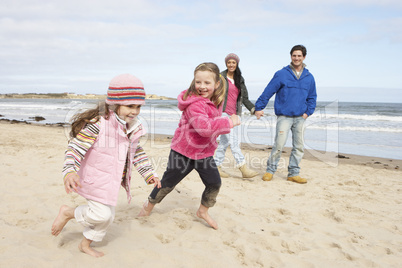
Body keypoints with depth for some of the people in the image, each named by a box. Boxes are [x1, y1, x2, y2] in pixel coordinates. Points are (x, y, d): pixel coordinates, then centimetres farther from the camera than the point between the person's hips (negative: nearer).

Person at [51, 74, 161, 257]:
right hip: (94, 179, -8)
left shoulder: (133, 128, 1)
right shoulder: (98, 123, -24)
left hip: (111, 180, 8)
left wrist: (148, 173, 12)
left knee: (108, 216, 16)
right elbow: (75, 147, -24)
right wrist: (70, 172, -36)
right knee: (101, 214, -12)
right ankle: (68, 212, 16)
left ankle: (85, 244, 41)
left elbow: (137, 153, 14)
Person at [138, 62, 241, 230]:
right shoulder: (195, 104, -26)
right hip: (184, 151, -7)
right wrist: (229, 122, -35)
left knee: (214, 182, 3)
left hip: (205, 151, 7)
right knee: (168, 182, 7)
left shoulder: (216, 101, 2)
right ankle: (150, 204, 35)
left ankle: (203, 211, 28)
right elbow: (204, 127, -42)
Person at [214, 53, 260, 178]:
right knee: (233, 140, -12)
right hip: (222, 112, -6)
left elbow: (244, 98, 13)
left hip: (233, 114, 6)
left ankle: (217, 167, 16)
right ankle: (243, 168, -15)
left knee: (225, 140, 8)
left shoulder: (240, 80, 15)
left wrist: (253, 109, -2)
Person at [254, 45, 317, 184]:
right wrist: (259, 107, -5)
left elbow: (312, 97, 18)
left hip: (300, 117, 4)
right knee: (279, 145, -9)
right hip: (284, 116, -4)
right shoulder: (281, 74, -2)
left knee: (299, 147, 5)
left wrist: (308, 112, 5)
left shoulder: (309, 77, 10)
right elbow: (268, 92, -2)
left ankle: (293, 173, 16)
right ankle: (270, 170, 8)